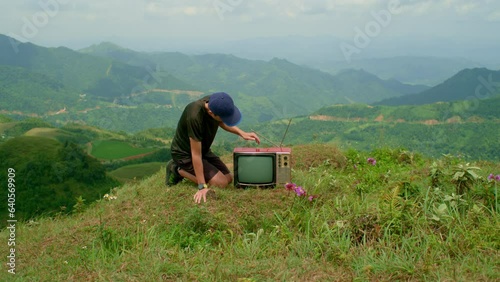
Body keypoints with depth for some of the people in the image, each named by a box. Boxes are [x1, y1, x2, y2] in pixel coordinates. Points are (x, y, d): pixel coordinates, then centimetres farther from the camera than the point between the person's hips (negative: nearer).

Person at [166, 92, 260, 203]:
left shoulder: (215, 103, -16)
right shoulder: (194, 117, -37)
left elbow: (221, 123, 9)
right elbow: (196, 154, -32)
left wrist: (242, 133, -6)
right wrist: (202, 187, -29)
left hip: (204, 150, 8)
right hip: (185, 153, -8)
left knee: (229, 179, 3)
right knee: (221, 183, -17)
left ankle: (187, 169, 14)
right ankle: (179, 170, -1)